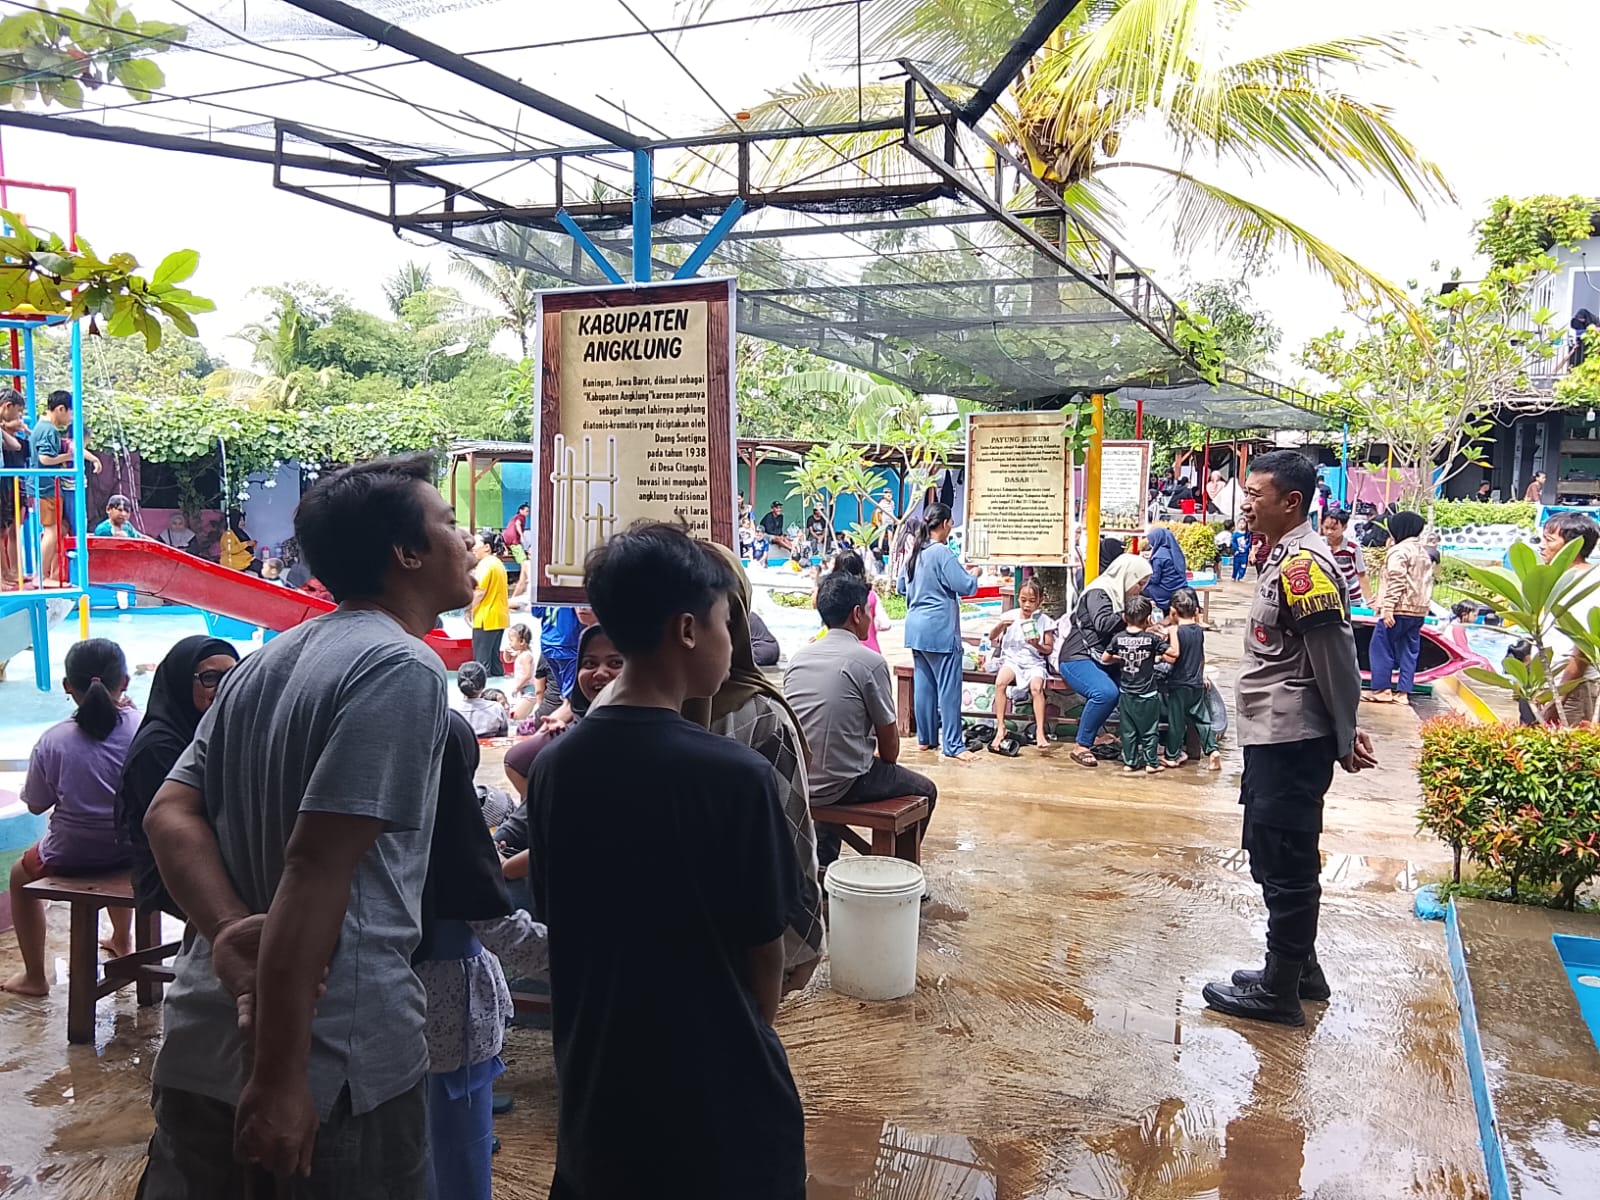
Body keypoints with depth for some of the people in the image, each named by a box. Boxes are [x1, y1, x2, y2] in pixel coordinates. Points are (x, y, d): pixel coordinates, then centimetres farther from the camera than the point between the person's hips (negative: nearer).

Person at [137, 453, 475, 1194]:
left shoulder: (264, 664, 10)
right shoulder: (404, 669, -16)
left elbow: (169, 815, 4)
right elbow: (316, 868, -23)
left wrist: (231, 932, -9)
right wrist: (280, 1077, -21)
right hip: (334, 1061, -8)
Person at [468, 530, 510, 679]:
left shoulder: (486, 564, -13)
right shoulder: (498, 563, 15)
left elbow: (480, 591, -18)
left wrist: (469, 610, -7)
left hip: (486, 619, -9)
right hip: (500, 618, 9)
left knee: (482, 662, -5)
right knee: (494, 658, 15)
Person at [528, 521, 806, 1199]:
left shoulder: (554, 765, -7)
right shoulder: (735, 775, -22)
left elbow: (554, 916, 3)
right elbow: (764, 951, -12)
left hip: (594, 1078, 5)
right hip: (717, 1089, -4)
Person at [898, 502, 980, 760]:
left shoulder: (914, 553, 10)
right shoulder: (942, 553, -15)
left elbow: (902, 587, 21)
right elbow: (966, 586, -17)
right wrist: (975, 575, 3)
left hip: (916, 629, 8)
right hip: (940, 629, -8)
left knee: (923, 684, 12)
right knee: (948, 687, -3)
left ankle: (925, 738, 18)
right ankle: (953, 745, -1)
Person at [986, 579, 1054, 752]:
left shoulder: (1044, 621, 0)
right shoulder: (1010, 616, 2)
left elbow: (1049, 649, 4)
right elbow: (992, 637, -3)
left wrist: (1038, 645, -18)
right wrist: (1001, 625, -22)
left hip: (1035, 662, -1)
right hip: (1012, 659, 1)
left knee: (1036, 687, -31)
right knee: (1000, 681, -29)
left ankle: (1040, 731, -24)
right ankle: (1000, 728, -21)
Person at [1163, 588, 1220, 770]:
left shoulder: (1175, 630, -15)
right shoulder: (1199, 630, 3)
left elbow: (1173, 657, -19)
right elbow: (1202, 657, 13)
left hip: (1179, 684, -5)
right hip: (1197, 683, 5)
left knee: (1176, 720, 5)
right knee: (1201, 718, 12)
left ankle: (1172, 755, 15)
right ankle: (1211, 749, 0)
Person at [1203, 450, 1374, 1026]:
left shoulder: (1303, 563, -19)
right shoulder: (1286, 556, 13)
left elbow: (1336, 656, -20)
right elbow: (1318, 655, 16)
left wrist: (1345, 739, -12)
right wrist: (1343, 733, 17)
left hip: (1290, 744, -10)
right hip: (1274, 739, 10)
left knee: (1284, 865, 2)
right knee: (1279, 859, 20)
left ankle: (1279, 990, 15)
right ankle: (1301, 969, 34)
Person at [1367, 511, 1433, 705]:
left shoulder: (1399, 551, -11)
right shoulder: (1424, 552, 18)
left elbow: (1396, 582, -19)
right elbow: (1427, 583, 21)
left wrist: (1388, 607, -22)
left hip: (1399, 609, -8)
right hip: (1419, 610, 9)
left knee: (1381, 649, -1)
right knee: (1409, 652, 9)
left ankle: (1382, 689, -2)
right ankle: (1403, 692, 8)